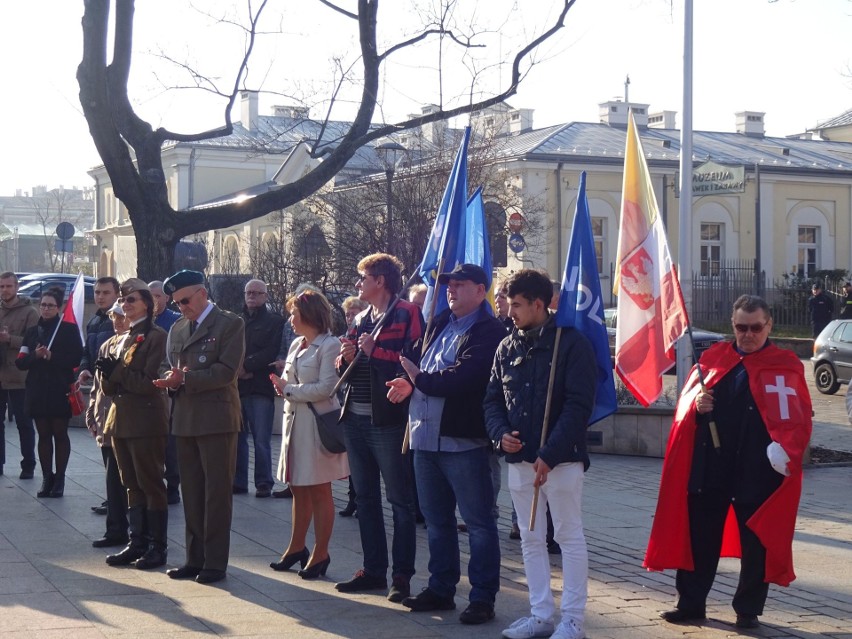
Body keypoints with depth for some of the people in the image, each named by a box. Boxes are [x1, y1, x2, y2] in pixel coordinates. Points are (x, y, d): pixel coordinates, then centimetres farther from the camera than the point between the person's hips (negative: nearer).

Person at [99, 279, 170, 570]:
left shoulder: (156, 337, -7)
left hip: (146, 421, -8)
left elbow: (149, 383, -16)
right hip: (121, 420, 8)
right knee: (132, 486, 11)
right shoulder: (120, 340, 17)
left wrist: (116, 371, -18)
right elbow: (109, 388, 14)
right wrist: (106, 372, -6)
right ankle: (137, 543, 16)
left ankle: (158, 547, 4)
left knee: (151, 484, -2)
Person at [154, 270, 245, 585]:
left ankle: (215, 562, 4)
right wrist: (171, 380, -3)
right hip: (185, 419, 7)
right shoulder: (177, 329, 16)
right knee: (191, 494, 10)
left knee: (217, 492, -1)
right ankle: (195, 559, 18)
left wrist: (185, 378, -17)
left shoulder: (230, 324, -4)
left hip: (216, 419, -6)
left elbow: (226, 371, -12)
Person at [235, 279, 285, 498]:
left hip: (261, 387, -4)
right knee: (237, 437, 5)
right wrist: (237, 369, -8)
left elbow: (271, 352, -6)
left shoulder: (275, 321, 5)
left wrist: (246, 365, -11)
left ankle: (264, 483, 1)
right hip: (236, 387, 4)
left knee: (261, 440, -4)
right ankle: (238, 481, 12)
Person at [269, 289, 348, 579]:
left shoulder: (329, 345, -11)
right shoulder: (297, 344, 14)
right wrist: (282, 384, -5)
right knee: (299, 489, 13)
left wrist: (289, 390, -12)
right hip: (295, 421, 8)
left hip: (318, 423, -8)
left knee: (319, 491, 1)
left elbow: (325, 388, -18)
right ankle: (297, 548, 23)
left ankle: (320, 554, 9)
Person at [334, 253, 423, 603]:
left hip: (389, 420, -8)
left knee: (399, 499, -1)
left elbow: (416, 362, -17)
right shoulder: (361, 320, 17)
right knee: (365, 497, 12)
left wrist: (376, 351, -16)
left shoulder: (407, 315, -6)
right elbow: (346, 370, 21)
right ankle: (373, 570, 21)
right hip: (356, 419, 8)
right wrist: (346, 358, 0)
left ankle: (402, 575, 4)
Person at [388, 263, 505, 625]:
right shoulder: (440, 324, 15)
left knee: (478, 523, 1)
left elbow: (461, 379, -22)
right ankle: (441, 589, 28)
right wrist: (411, 384, -2)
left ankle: (483, 598, 8)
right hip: (426, 437, 8)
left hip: (463, 440, -8)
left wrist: (419, 379, -10)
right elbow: (421, 367, 20)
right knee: (436, 520, 16)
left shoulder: (489, 332, -12)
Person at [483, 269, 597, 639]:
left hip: (561, 460, -6)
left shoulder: (571, 344, -8)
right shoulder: (507, 348, 10)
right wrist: (500, 434, -7)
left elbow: (578, 405, -14)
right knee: (531, 540, 11)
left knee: (569, 538, 0)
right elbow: (492, 399, 14)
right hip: (519, 460, 6)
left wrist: (550, 454, -20)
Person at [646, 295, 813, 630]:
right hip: (708, 467, 3)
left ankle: (748, 610, 19)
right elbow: (686, 399, 15)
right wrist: (696, 403, -8)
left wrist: (787, 449, -23)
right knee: (699, 536, 8)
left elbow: (799, 419, -6)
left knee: (756, 541, 6)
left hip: (758, 470, -3)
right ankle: (690, 603, 20)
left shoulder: (786, 365, 0)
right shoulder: (713, 357, 11)